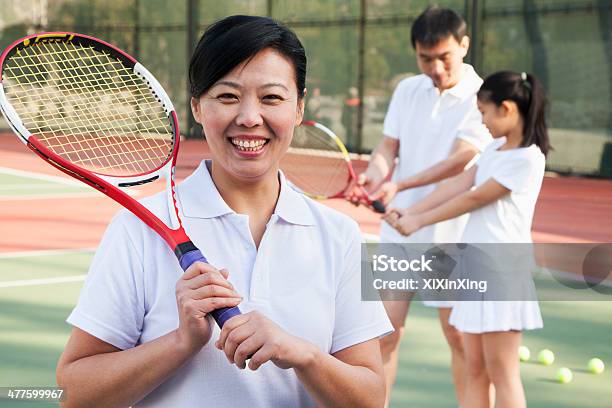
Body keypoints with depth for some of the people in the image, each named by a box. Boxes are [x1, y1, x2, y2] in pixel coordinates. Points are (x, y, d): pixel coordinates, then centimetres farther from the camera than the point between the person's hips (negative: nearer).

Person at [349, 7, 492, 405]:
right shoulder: (407, 91, 8)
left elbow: (461, 159, -19)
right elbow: (389, 147, 5)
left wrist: (399, 185, -29)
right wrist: (373, 175, -18)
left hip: (450, 235, -4)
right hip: (398, 231, 4)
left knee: (460, 337, 3)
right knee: (386, 332, 4)